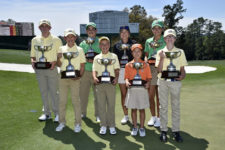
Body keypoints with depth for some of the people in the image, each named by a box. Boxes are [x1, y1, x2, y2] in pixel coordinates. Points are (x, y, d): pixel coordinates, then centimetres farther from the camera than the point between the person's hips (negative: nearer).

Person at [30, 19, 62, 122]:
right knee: (43, 92, 10)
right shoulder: (35, 40, 10)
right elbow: (32, 54, 15)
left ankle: (57, 113, 9)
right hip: (39, 69, 4)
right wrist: (33, 61, -5)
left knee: (53, 91, -2)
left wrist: (55, 61, -16)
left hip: (51, 69, -4)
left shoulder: (56, 40, 0)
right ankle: (46, 113, 22)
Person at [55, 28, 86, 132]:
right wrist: (58, 58, -10)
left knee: (76, 100, 1)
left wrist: (80, 76, -12)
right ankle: (62, 122, 20)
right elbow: (59, 65, 11)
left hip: (75, 78, -2)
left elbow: (82, 65, 3)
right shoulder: (61, 49, 9)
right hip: (63, 77, 3)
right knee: (62, 100, 7)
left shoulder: (79, 50, 4)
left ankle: (78, 124, 11)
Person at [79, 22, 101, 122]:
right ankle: (83, 113, 23)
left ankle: (98, 115, 11)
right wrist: (86, 59, -6)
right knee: (83, 93, 7)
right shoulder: (82, 44, 14)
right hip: (85, 71, 2)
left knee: (98, 94, -1)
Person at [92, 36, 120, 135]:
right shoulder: (97, 58, 14)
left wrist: (116, 78, -12)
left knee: (111, 104, 1)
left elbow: (117, 69, 6)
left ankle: (111, 125, 13)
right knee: (101, 104, 4)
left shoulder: (113, 56, 11)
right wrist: (94, 77, -12)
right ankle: (103, 125, 15)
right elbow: (94, 70, 8)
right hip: (100, 83, 1)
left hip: (111, 82, -1)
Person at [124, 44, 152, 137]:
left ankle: (142, 128, 19)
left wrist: (147, 83, -16)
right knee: (133, 109, 8)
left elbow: (149, 77, 4)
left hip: (142, 88, -1)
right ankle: (135, 127, 23)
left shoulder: (145, 65, 3)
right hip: (132, 89, 1)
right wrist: (127, 82, -16)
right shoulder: (128, 65, 5)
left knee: (142, 109, 6)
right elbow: (127, 77, 5)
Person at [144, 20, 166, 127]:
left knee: (159, 95, 0)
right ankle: (153, 117, 20)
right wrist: (146, 62, 0)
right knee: (151, 95, 5)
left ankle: (159, 118, 13)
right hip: (150, 68, 3)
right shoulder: (148, 41, 14)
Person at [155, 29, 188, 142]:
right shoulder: (160, 52, 6)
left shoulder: (180, 52, 8)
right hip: (163, 81, 0)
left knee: (176, 106, 5)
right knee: (163, 106, 5)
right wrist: (162, 58, -13)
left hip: (175, 81, 0)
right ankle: (163, 130, 14)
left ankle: (176, 131, 14)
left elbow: (182, 68, 8)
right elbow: (159, 70, -2)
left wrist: (183, 75, -12)